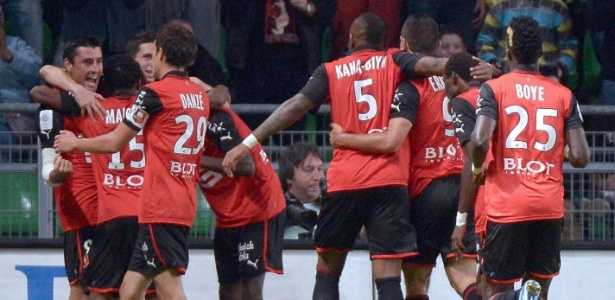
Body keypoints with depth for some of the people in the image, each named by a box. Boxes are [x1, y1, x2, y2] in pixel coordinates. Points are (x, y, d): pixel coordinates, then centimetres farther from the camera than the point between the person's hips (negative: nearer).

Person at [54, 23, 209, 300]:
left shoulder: (155, 93, -9)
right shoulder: (200, 95, 14)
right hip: (185, 202, 8)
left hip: (161, 206, -8)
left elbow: (114, 143, -2)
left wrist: (75, 143, 17)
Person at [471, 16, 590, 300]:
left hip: (506, 205, -2)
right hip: (550, 206, 2)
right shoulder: (564, 95, 5)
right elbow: (580, 157, 0)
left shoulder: (494, 89, -3)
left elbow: (479, 140, -17)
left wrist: (478, 169, 5)